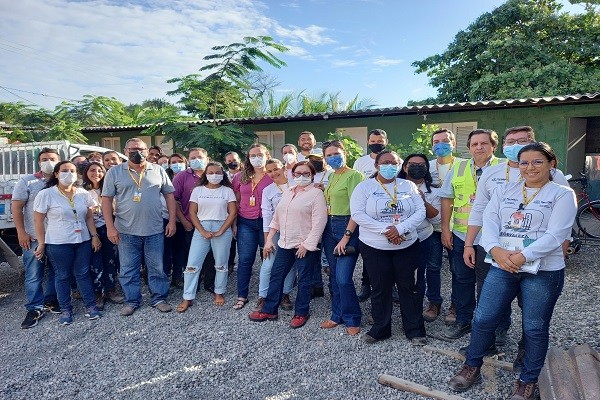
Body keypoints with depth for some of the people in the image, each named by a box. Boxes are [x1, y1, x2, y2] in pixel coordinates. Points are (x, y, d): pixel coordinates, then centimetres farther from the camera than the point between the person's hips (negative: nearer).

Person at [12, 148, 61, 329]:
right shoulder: (27, 181, 2)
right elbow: (16, 207, -2)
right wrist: (21, 232, -10)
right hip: (34, 238, -2)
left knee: (56, 273, 12)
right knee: (33, 276, 2)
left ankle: (51, 301, 28)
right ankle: (35, 309, 13)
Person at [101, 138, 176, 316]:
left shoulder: (158, 171, 4)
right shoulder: (114, 172, 1)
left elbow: (169, 195, 6)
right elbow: (106, 199, 1)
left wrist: (172, 221, 0)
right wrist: (110, 227, -6)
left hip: (155, 230, 0)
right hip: (126, 231, 0)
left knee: (157, 267, 9)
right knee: (128, 269, 10)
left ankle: (159, 298, 23)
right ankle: (132, 301, 25)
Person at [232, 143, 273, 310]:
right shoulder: (241, 177, 8)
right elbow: (235, 201, 13)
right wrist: (234, 223, 8)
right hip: (246, 223, 2)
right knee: (245, 259, 3)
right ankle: (242, 296, 14)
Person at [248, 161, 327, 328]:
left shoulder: (316, 193, -8)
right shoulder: (287, 192, 13)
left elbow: (318, 222, -14)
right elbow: (277, 217, 16)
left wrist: (307, 244, -17)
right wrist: (269, 239, 11)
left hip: (305, 246, -6)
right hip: (285, 243, 7)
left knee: (304, 280, 6)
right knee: (276, 276, 11)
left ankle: (301, 313, 23)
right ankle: (269, 310, 25)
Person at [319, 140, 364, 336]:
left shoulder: (354, 175, -10)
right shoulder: (331, 176, 14)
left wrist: (346, 236, -18)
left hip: (347, 227, -8)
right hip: (330, 227, 8)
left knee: (343, 278, -9)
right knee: (334, 276, 13)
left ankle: (352, 319, 11)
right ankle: (338, 315, 28)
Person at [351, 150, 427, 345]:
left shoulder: (408, 186, 6)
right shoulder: (364, 187, -2)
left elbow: (420, 211, -1)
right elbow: (358, 214, -13)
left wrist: (401, 228, -18)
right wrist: (384, 230, -20)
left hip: (408, 246, 2)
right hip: (374, 248, -1)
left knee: (409, 288, 9)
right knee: (380, 289, 9)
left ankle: (415, 330, 25)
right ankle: (380, 329, 26)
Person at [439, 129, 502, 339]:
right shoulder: (458, 169, 6)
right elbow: (447, 199, 8)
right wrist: (445, 229, 2)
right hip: (461, 235, 3)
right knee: (462, 279, 12)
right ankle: (462, 321, 29)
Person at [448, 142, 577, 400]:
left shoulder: (562, 194, -1)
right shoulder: (504, 190, 10)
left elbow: (555, 234, -12)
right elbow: (489, 222, 1)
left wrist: (522, 257, -21)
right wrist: (496, 250, -16)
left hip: (542, 270, -3)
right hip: (501, 267, 3)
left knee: (535, 328, 9)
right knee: (483, 319, 4)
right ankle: (472, 366, 25)